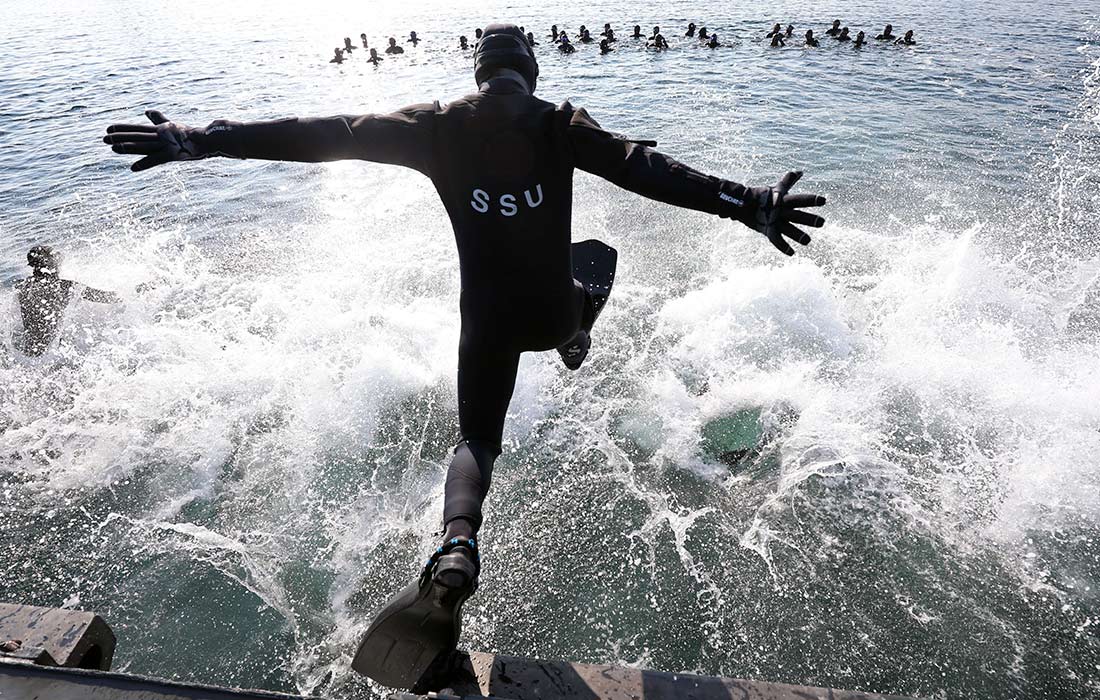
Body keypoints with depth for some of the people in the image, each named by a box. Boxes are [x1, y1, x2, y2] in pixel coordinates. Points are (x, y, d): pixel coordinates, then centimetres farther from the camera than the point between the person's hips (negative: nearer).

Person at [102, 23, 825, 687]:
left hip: (487, 319, 0)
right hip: (552, 312, 1)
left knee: (477, 440, 13)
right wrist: (746, 204, -23)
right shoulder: (562, 125, -7)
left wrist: (203, 139, -10)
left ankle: (458, 543, -14)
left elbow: (328, 133, -11)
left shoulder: (440, 126, -6)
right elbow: (642, 166, -20)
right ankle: (577, 343, 69)